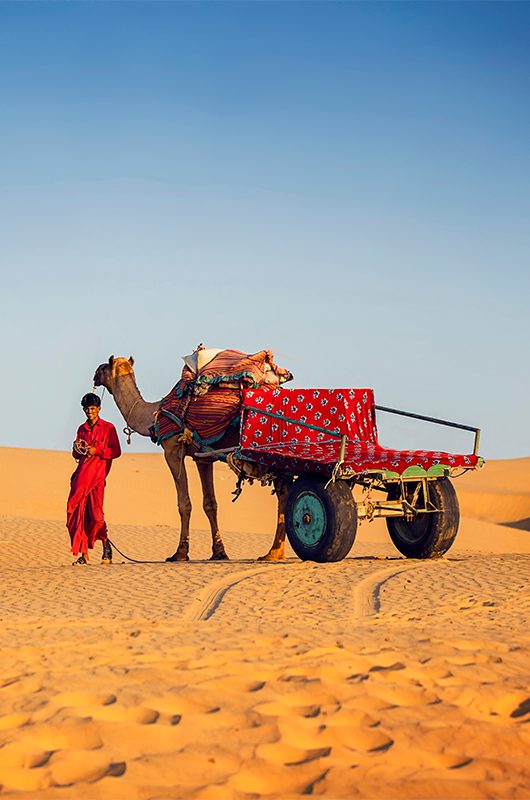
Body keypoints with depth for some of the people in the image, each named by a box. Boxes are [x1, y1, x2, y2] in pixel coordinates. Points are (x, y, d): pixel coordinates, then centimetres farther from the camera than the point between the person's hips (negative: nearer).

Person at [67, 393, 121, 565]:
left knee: (95, 512, -12)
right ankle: (83, 554, -2)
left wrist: (96, 450, -12)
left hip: (97, 473, -5)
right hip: (82, 472, 5)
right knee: (78, 512, -5)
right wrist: (78, 449, 2)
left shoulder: (108, 428, 4)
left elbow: (116, 451, -1)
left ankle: (107, 549, 8)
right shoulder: (82, 429, 20)